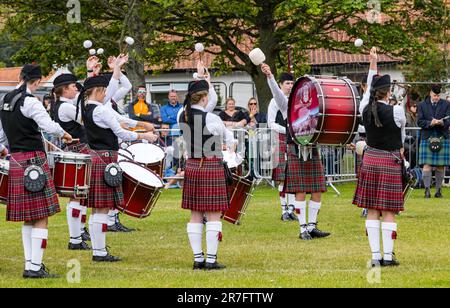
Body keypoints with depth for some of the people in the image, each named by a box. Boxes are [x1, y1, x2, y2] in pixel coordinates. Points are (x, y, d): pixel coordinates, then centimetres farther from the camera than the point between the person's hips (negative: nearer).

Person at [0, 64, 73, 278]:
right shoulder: (29, 101, -14)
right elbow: (49, 125, -24)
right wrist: (64, 135, -4)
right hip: (33, 161, -9)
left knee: (29, 218, 15)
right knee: (41, 217, -6)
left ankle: (30, 264, 17)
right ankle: (35, 267, -10)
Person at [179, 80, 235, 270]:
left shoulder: (182, 117, 1)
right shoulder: (211, 119, -15)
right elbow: (229, 140, 2)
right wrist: (230, 143, 22)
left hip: (192, 167, 7)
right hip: (212, 168, -6)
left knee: (196, 215, 11)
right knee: (214, 215, -1)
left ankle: (198, 258, 12)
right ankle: (211, 260, -2)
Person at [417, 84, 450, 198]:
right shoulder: (423, 106, 8)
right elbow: (420, 121, 2)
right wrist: (430, 123, -16)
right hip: (427, 138, -1)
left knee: (441, 166, 2)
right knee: (427, 165, -9)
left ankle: (438, 189, 10)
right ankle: (427, 189, -7)